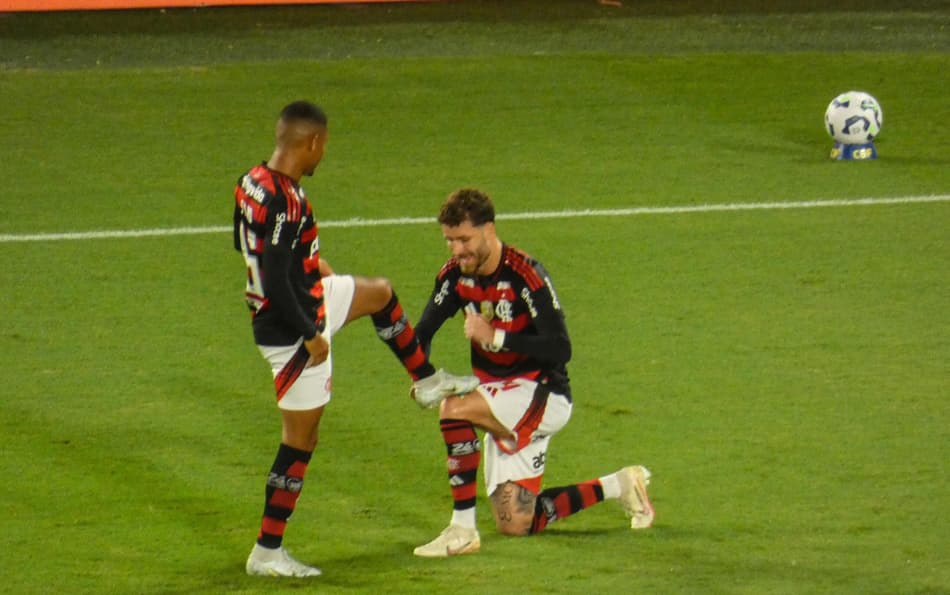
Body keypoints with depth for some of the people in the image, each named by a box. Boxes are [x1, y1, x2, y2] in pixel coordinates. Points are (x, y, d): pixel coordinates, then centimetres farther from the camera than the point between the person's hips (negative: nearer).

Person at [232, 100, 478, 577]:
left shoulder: (252, 181, -3)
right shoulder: (285, 203, -32)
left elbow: (244, 244, 15)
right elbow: (276, 283, -32)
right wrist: (311, 336, -20)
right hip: (292, 329, -10)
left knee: (380, 294, 29)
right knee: (300, 439, 2)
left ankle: (426, 381, 49)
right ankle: (267, 553, 10)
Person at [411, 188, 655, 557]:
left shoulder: (526, 276, -21)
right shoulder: (455, 276, -1)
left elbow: (560, 349, -25)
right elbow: (421, 333, 7)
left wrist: (495, 338, -30)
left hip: (542, 393, -8)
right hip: (498, 397, 8)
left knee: (454, 409, -32)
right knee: (515, 525, 2)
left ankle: (462, 528, -23)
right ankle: (620, 486, 22)